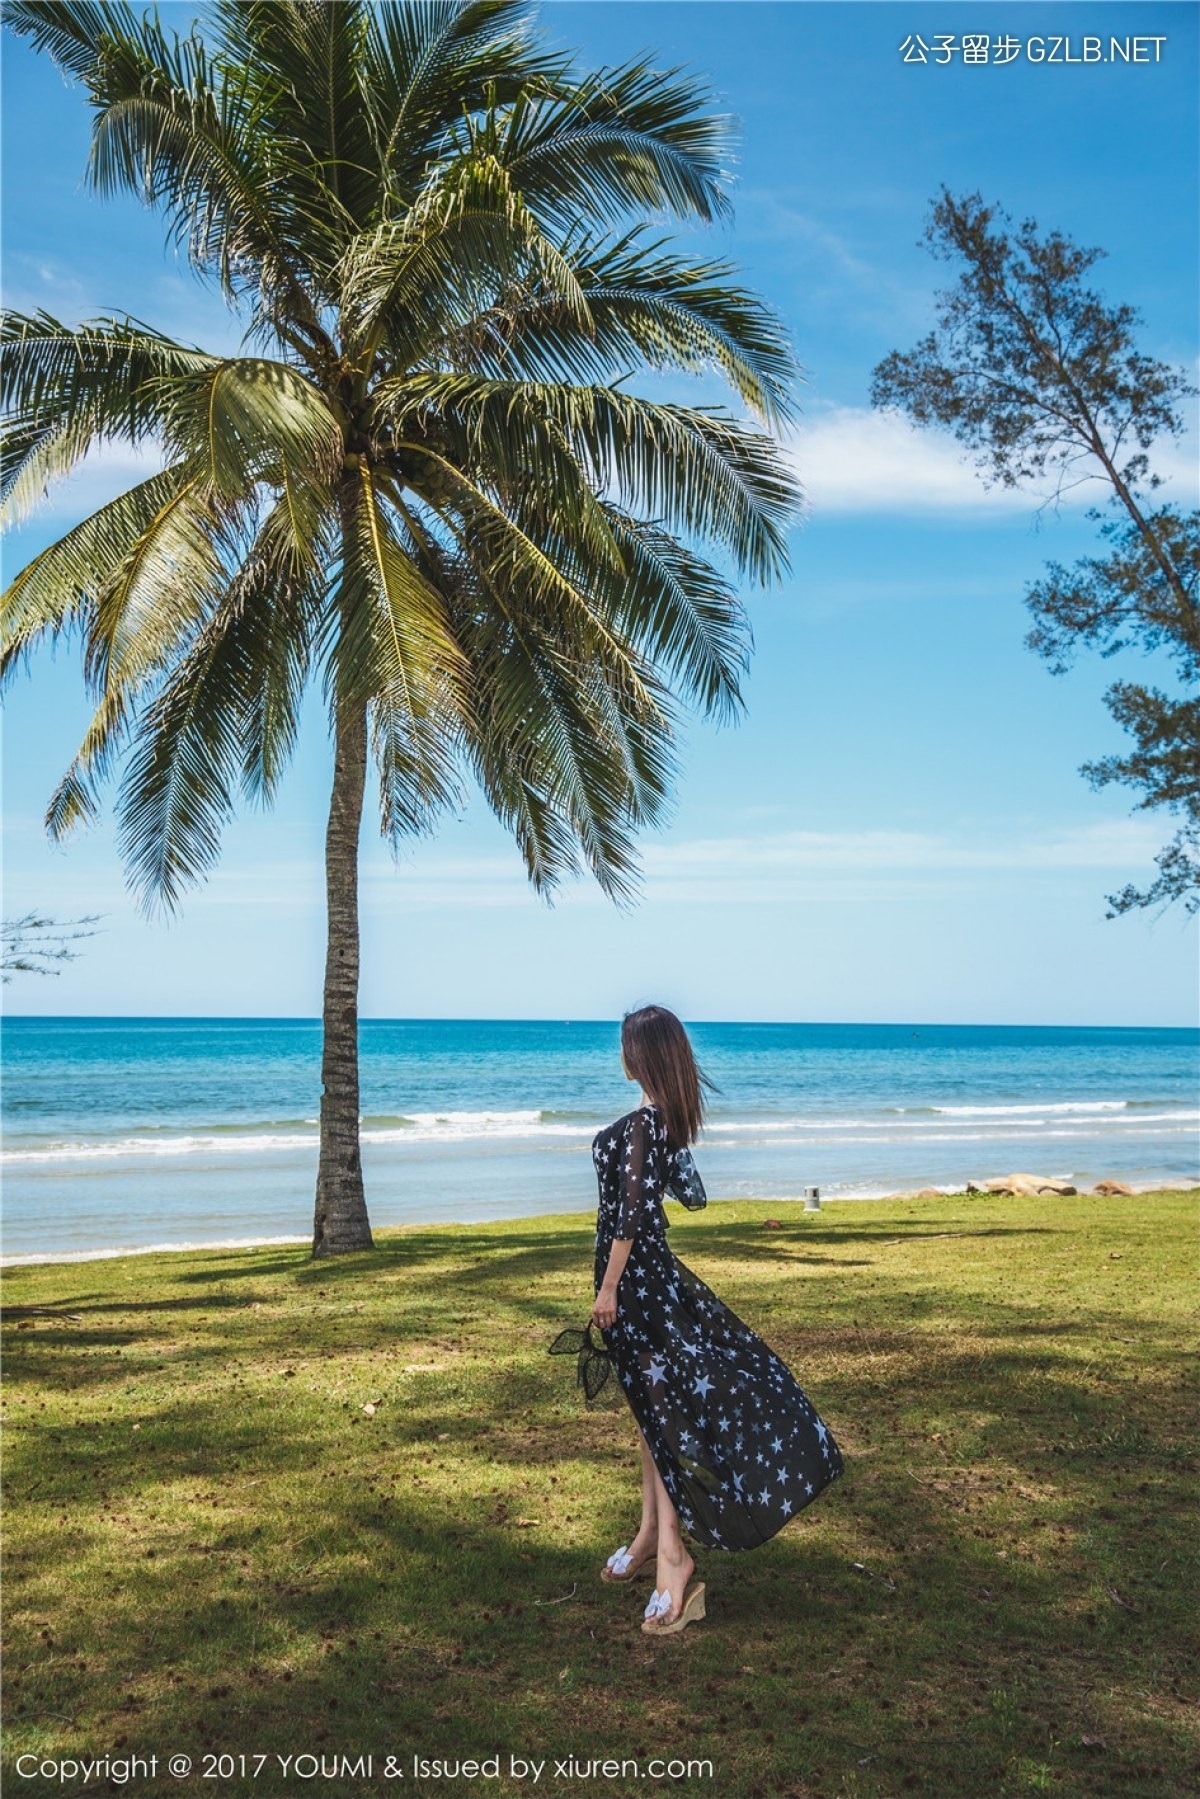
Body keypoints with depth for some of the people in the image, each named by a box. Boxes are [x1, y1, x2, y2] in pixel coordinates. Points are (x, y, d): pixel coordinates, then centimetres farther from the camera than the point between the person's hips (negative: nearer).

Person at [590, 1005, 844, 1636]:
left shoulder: (642, 1122, -19)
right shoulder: (668, 1119, 7)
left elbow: (635, 1210, -22)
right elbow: (691, 1196, 13)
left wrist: (609, 1285, -20)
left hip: (635, 1274, -10)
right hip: (651, 1270, 10)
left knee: (659, 1406, -7)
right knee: (652, 1404, 16)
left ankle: (671, 1556, -3)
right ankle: (652, 1534, 27)